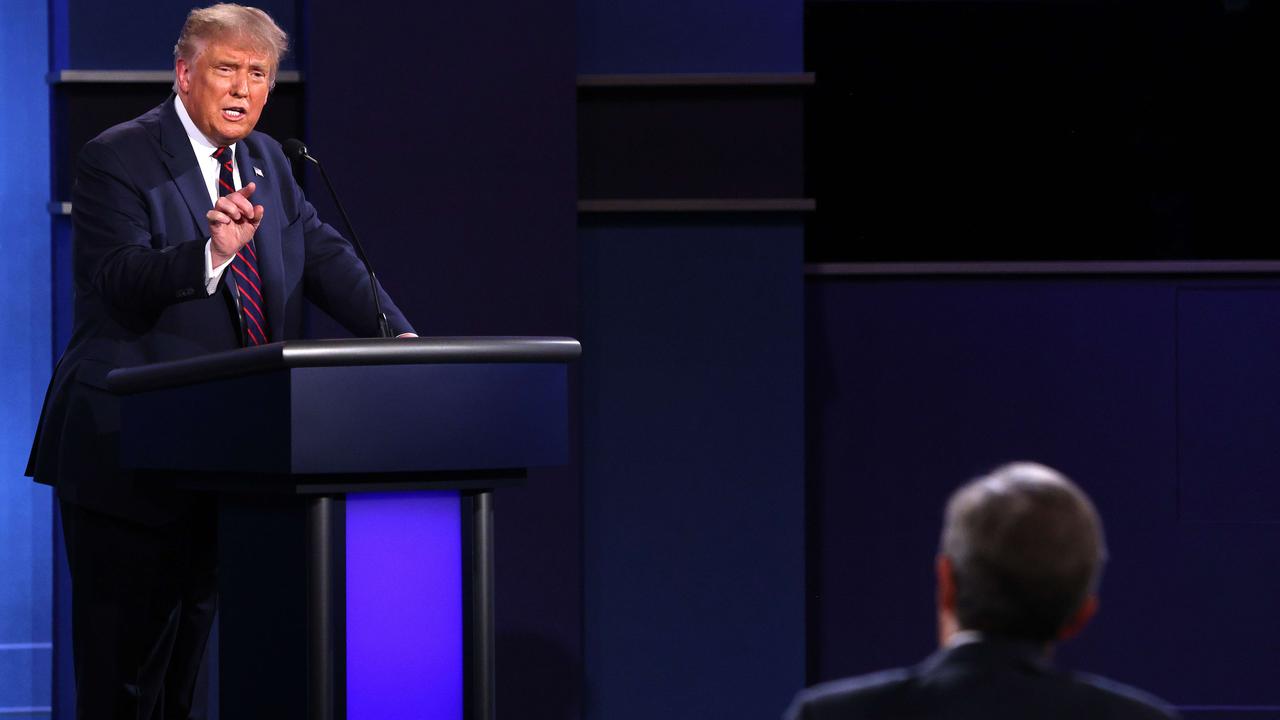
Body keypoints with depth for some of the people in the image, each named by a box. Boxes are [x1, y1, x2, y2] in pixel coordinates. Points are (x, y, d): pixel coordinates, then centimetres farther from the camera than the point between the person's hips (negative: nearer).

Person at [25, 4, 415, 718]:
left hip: (221, 451, 7)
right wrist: (212, 251, -40)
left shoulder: (267, 162, 13)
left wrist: (400, 337, -10)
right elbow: (120, 282, -22)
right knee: (124, 657, -5)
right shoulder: (117, 158, -10)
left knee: (188, 647, 14)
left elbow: (326, 256, 6)